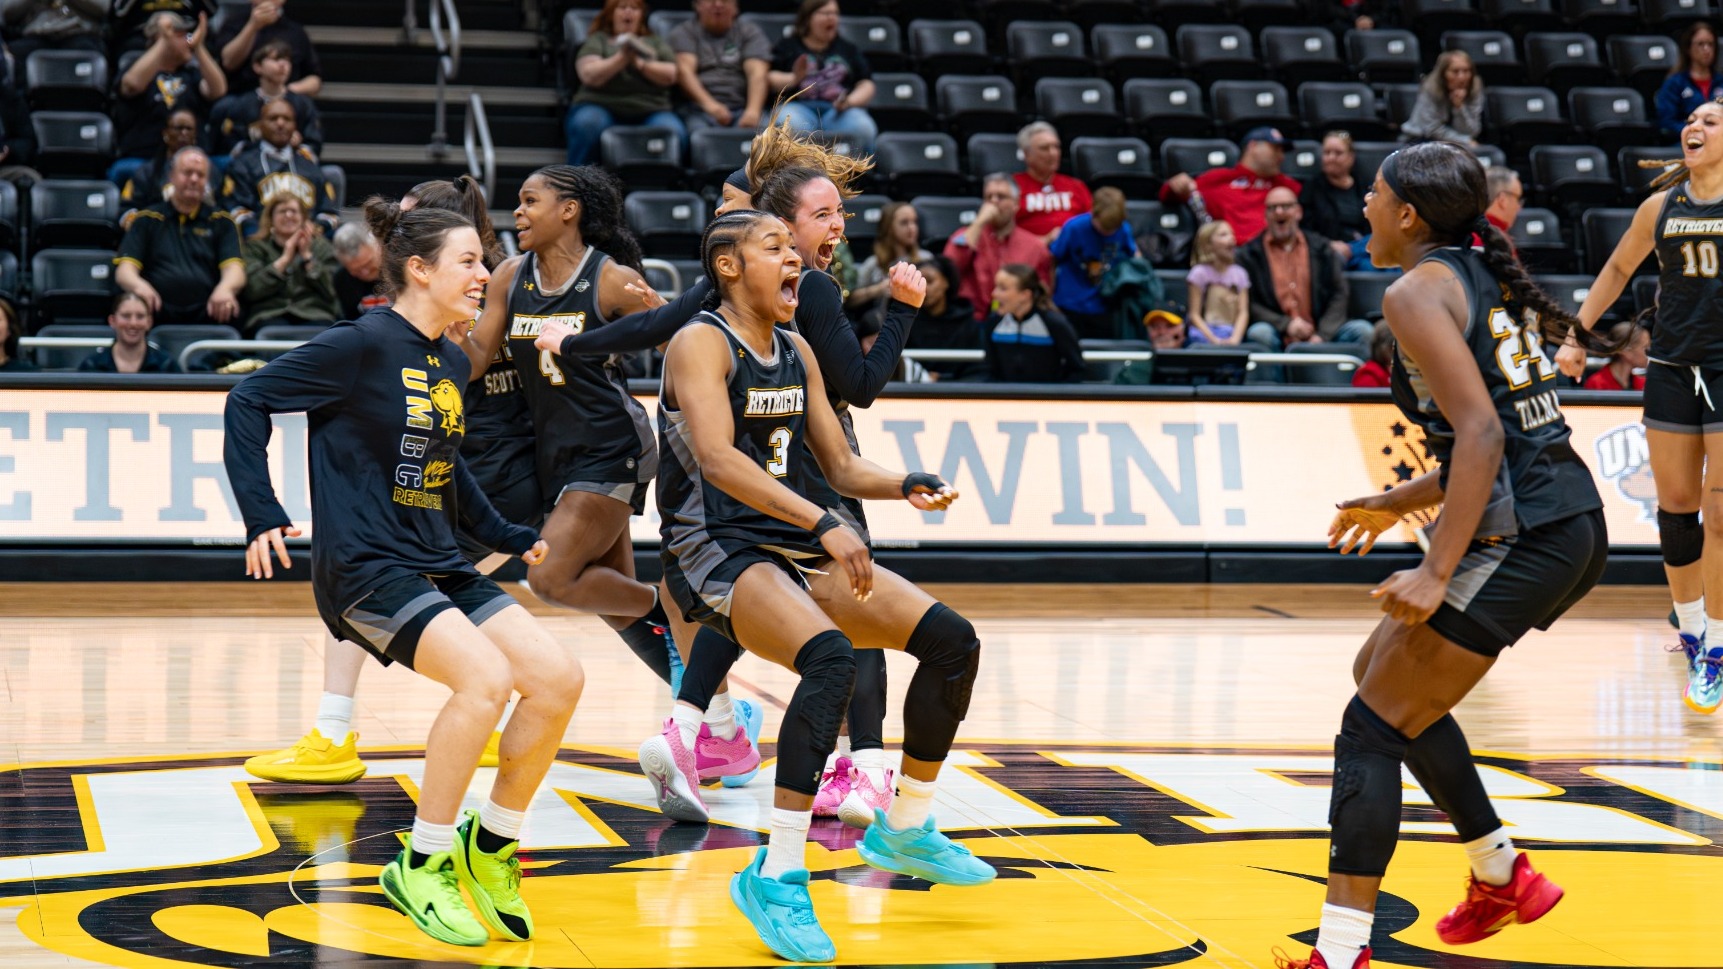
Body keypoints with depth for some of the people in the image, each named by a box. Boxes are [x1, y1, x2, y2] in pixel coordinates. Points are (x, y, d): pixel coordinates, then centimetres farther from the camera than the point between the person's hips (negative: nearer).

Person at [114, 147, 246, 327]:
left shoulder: (221, 222, 21)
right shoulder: (147, 219, 19)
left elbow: (235, 269, 6)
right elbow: (124, 270, 8)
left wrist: (225, 289, -21)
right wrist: (139, 285, -19)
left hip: (207, 317, 1)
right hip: (157, 317, -1)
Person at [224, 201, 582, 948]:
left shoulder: (452, 363, 13)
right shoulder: (364, 345, -10)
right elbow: (248, 402, -9)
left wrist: (505, 536, 27)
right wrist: (263, 515, -15)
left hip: (438, 569, 8)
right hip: (364, 569, -8)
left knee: (559, 678, -7)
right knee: (486, 675, -28)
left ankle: (491, 843, 11)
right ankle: (421, 866, -12)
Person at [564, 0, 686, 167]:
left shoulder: (655, 42, 24)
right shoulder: (597, 40, 17)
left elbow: (670, 75, 7)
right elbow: (590, 75, -2)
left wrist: (640, 63, -9)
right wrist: (622, 58, -15)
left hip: (649, 111, 1)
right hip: (601, 106, -1)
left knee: (673, 132, -32)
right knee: (587, 124, -36)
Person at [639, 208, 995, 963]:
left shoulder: (796, 354, 15)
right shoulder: (701, 343, -9)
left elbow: (841, 466, 20)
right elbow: (717, 460, -24)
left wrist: (907, 486, -2)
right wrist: (825, 524, -32)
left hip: (794, 550, 8)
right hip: (715, 551, -8)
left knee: (952, 640, -1)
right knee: (831, 657, -35)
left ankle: (904, 829, 16)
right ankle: (776, 876, -31)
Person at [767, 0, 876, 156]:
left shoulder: (849, 50, 26)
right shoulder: (787, 47, 20)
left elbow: (866, 85, 17)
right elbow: (769, 79, 9)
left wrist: (849, 101, -5)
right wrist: (794, 79, -12)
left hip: (839, 110, 2)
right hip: (798, 105, -2)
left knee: (862, 129, -34)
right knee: (790, 126, -39)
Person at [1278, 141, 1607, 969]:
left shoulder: (1418, 291, -9)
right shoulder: (1484, 278, 18)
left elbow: (1482, 434, -20)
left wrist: (1437, 573, -21)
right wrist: (1398, 503, 30)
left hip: (1521, 538, -9)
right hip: (1576, 523, 9)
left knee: (1371, 727, -5)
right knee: (1387, 674, 25)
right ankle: (1501, 876, 30)